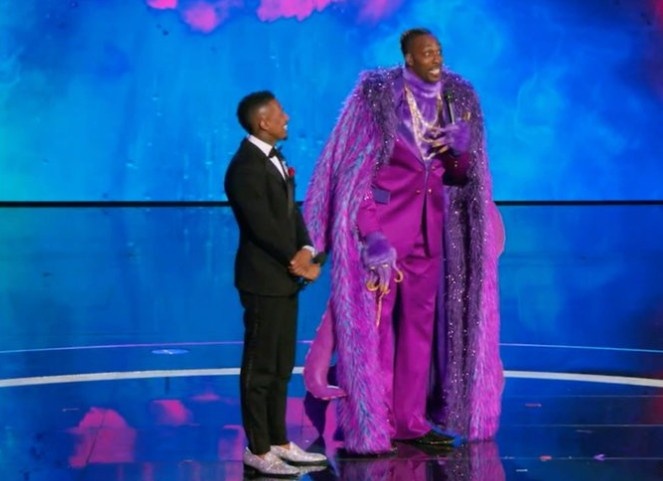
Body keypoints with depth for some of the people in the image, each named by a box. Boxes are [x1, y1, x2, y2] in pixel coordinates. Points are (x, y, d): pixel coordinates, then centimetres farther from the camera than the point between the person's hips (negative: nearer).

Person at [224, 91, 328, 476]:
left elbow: (292, 213, 11)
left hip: (286, 277, 9)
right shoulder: (246, 167, -17)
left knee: (281, 367, 15)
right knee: (260, 368, -2)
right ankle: (258, 451, 5)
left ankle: (279, 442, 23)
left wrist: (308, 253, -5)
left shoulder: (276, 160, 13)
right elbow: (264, 227, -21)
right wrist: (296, 261, -12)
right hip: (264, 280, -9)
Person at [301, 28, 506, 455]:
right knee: (373, 323, -3)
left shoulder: (457, 99, 3)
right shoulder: (379, 96, -11)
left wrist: (461, 149, -16)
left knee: (421, 323, 9)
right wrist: (372, 237, -17)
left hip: (430, 226, 5)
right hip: (382, 222, -5)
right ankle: (369, 425, 4)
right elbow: (355, 173, -11)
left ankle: (410, 420, 17)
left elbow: (462, 176, 7)